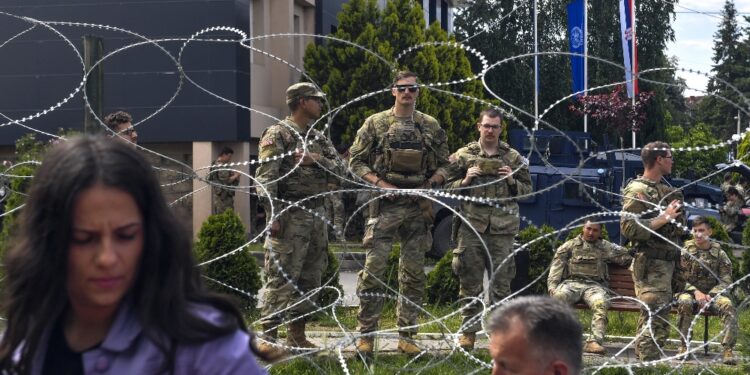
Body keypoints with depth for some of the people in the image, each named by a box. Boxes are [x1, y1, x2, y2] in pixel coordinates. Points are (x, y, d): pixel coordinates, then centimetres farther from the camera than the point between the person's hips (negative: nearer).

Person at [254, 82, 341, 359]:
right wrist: (273, 213, -22)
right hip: (290, 215, -8)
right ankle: (268, 337, -8)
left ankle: (297, 334, 18)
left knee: (309, 278, 10)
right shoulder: (277, 134, -5)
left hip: (316, 215, 8)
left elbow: (338, 172, 10)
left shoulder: (318, 138, 18)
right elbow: (265, 176, -14)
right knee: (281, 277, -10)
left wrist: (316, 159, -8)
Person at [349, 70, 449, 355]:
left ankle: (406, 335, 13)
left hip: (419, 206, 3)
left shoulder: (431, 127, 10)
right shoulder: (376, 124, 2)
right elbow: (356, 161, 2)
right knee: (374, 268, -7)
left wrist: (432, 182, -4)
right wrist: (380, 184, -11)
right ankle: (366, 335, 0)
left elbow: (444, 164, 15)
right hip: (385, 205, -3)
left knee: (414, 273, 5)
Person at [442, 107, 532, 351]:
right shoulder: (464, 155, 8)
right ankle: (469, 331, 9)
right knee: (470, 280, 2)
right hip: (471, 225, -1)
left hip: (502, 228, 1)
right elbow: (448, 186, 11)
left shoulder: (513, 158, 11)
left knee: (501, 281, 2)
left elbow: (527, 189, 16)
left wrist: (513, 182, -4)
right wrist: (465, 181, -8)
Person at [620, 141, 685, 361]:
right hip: (651, 266, -9)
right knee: (654, 320, -13)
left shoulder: (666, 190, 17)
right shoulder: (637, 191, -10)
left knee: (659, 318, 12)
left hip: (668, 264, 9)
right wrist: (663, 218, -20)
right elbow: (629, 229, -20)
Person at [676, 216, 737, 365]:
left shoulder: (719, 253, 5)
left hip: (713, 293, 1)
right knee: (685, 302, -37)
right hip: (690, 292, -1)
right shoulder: (685, 251, 2)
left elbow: (725, 281, 1)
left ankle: (728, 349, -30)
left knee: (728, 307, -31)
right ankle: (684, 346, -25)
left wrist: (710, 296, -17)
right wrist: (696, 292, -20)